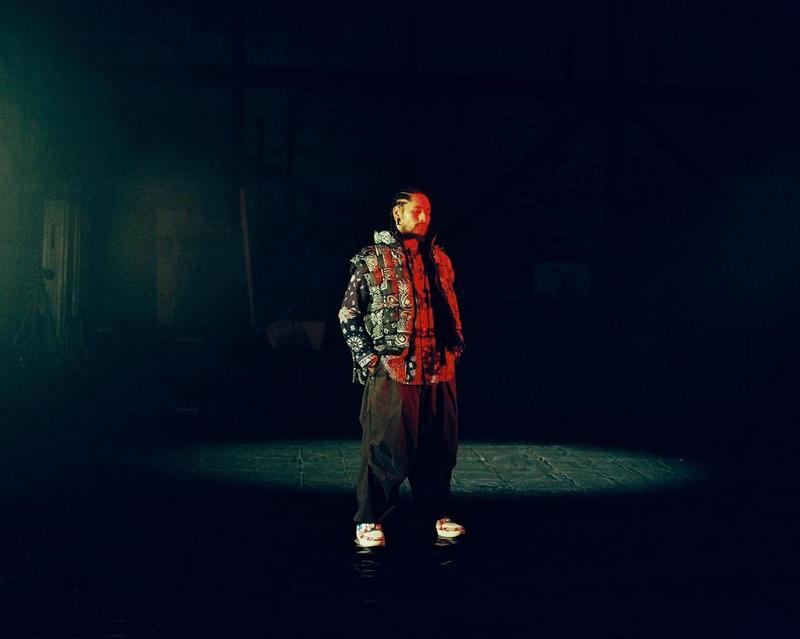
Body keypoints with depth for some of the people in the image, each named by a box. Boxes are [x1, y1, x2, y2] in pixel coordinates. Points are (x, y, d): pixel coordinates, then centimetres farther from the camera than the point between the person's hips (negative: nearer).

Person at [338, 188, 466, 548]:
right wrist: (368, 359, -8)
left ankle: (436, 513, 24)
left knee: (439, 447, 10)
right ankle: (369, 521, 9)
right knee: (387, 450, -2)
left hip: (439, 371, 5)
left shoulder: (439, 260, 15)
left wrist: (455, 348, 12)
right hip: (392, 370, -5)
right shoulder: (372, 260, 0)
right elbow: (348, 314, -1)